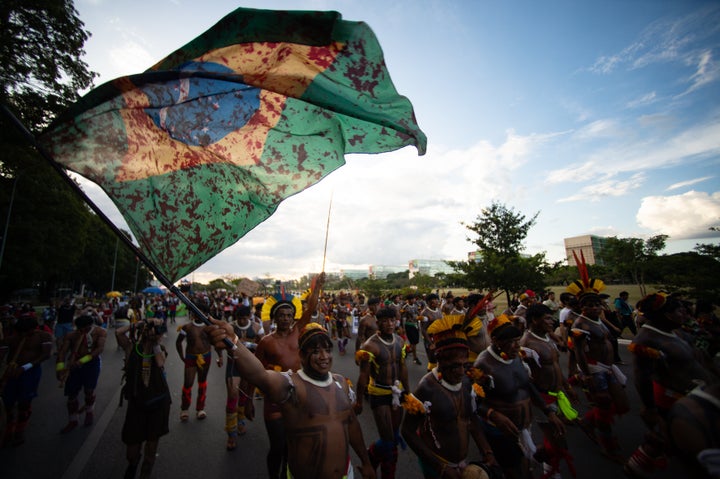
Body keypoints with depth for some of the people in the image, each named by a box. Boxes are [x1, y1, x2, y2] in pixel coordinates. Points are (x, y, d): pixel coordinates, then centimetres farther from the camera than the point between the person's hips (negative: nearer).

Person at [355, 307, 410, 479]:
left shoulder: (399, 341, -3)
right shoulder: (370, 345, -23)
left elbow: (403, 367, 8)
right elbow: (363, 376, -16)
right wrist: (359, 401, -9)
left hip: (396, 392, 6)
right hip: (379, 394, -6)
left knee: (395, 437, 17)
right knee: (388, 440, 0)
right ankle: (369, 460, 33)